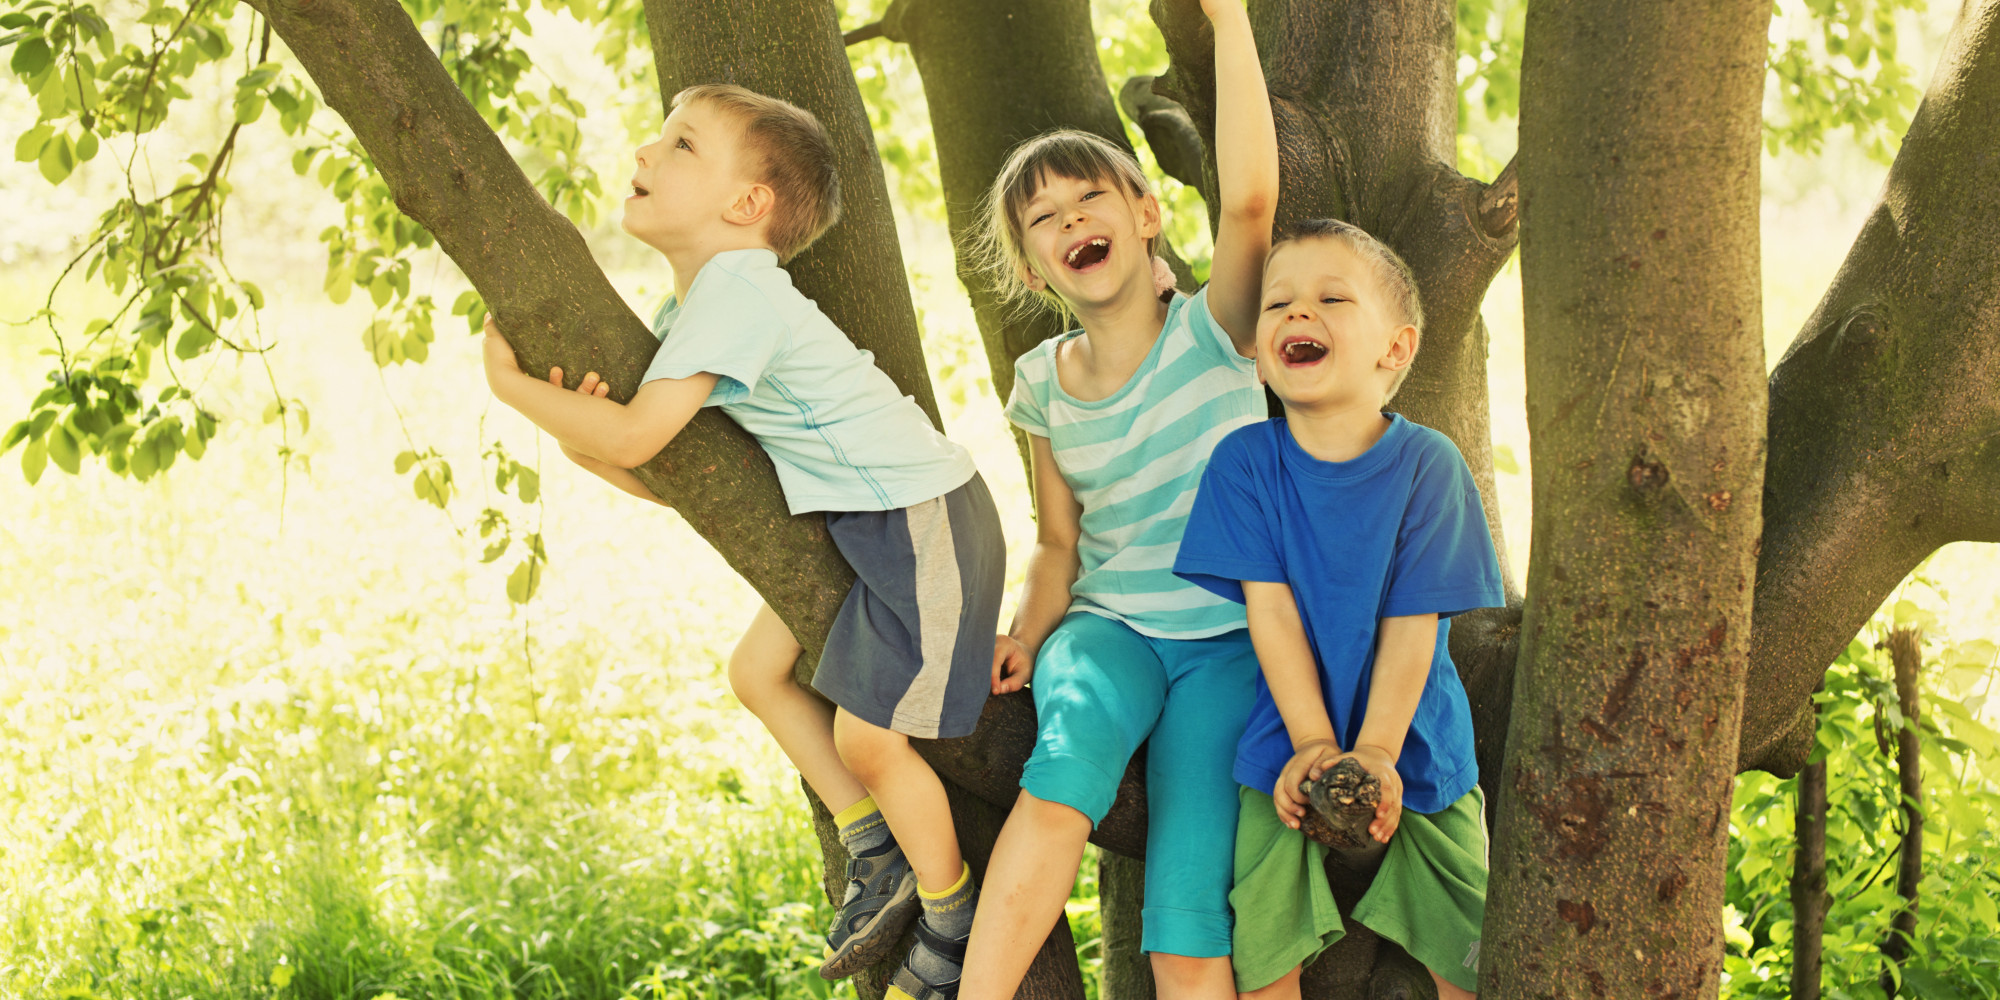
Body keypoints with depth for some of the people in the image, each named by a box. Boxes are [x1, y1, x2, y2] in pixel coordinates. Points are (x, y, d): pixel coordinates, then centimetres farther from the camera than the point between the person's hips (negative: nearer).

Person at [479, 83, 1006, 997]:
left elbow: (634, 438, -27)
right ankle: (878, 856, 22)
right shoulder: (691, 309, 10)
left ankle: (955, 924, 18)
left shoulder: (736, 290, -22)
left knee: (866, 736, -3)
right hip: (856, 518, 10)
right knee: (760, 671, 13)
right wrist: (583, 449, -12)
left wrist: (509, 384, -14)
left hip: (921, 516, -10)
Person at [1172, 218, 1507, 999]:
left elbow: (1412, 624, -12)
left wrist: (1376, 751, -19)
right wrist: (1312, 744, -17)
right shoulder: (1245, 461, -7)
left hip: (1413, 750, 0)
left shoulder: (1427, 464, -10)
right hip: (1287, 748, 0)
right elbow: (1270, 607, -11)